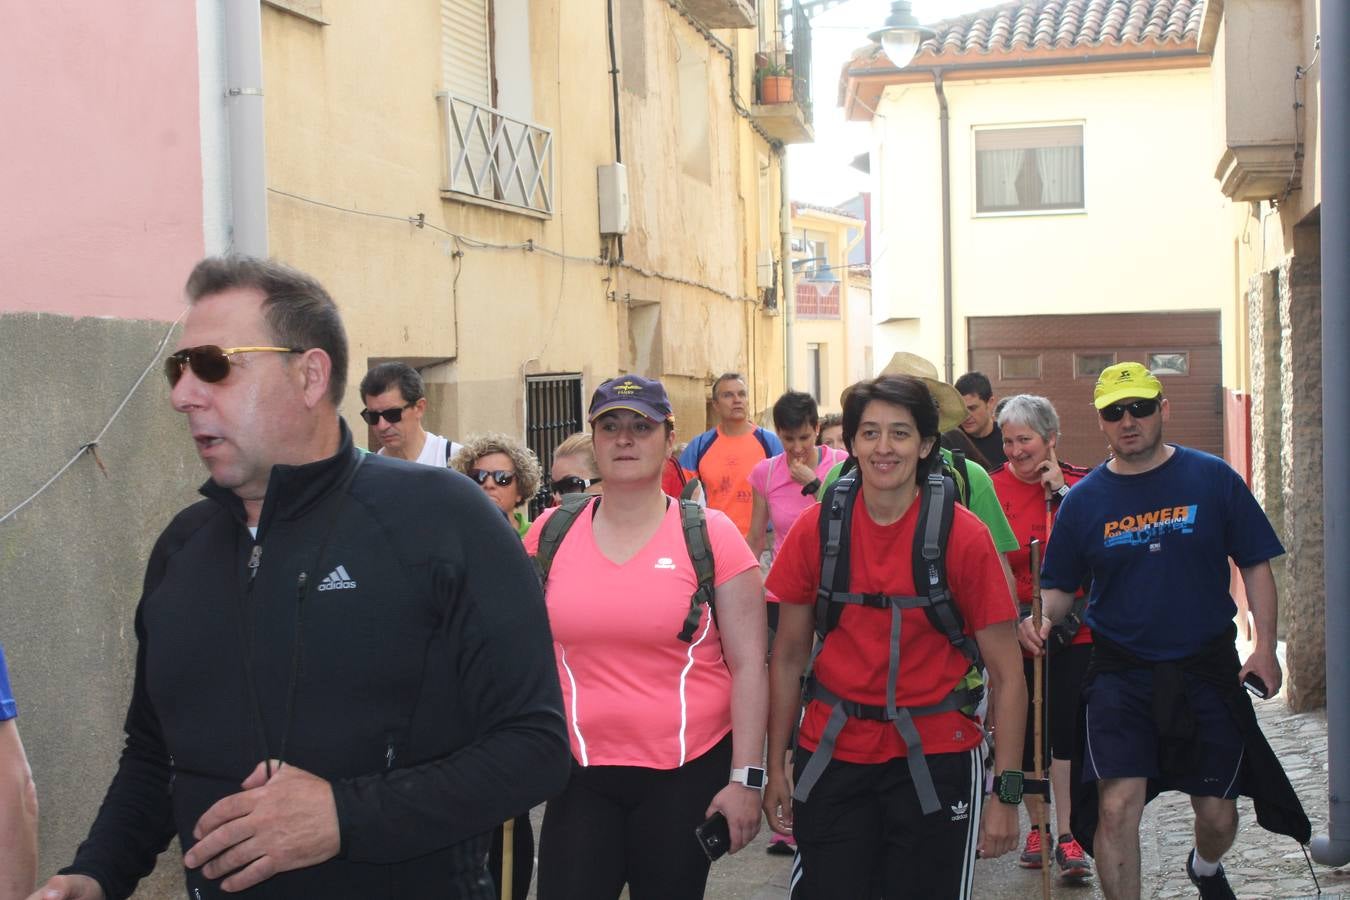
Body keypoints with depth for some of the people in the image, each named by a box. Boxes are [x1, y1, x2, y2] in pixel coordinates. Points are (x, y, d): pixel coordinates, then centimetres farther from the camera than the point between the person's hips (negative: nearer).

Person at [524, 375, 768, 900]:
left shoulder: (710, 535, -4)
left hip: (690, 773, -2)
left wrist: (745, 778, -8)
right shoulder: (551, 533, 3)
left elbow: (748, 665, -4)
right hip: (580, 773, 2)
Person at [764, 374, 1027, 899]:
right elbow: (788, 658, 5)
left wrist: (1006, 791, -11)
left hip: (935, 757, -1)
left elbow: (1006, 674, -6)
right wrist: (775, 769, 3)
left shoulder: (964, 536, -9)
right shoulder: (816, 529, -3)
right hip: (833, 754, 1)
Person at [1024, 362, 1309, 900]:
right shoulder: (1084, 499, 1)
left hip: (1207, 669, 0)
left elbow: (1255, 565, 3)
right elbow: (1059, 586, 8)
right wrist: (1041, 619, -14)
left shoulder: (1213, 478, -1)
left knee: (1218, 812, 10)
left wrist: (1265, 645, -7)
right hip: (1120, 673, 0)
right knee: (1117, 806, -14)